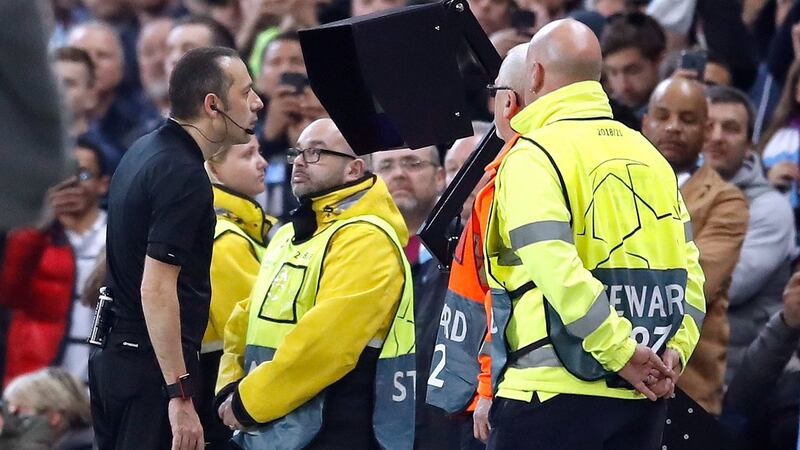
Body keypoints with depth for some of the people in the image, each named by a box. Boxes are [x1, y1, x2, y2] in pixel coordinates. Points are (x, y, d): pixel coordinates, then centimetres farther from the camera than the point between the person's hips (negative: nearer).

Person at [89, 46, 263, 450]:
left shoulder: (144, 151, 12)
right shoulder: (184, 175, -18)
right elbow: (157, 289, -24)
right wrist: (179, 397, -24)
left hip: (114, 353, 10)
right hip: (152, 365, -10)